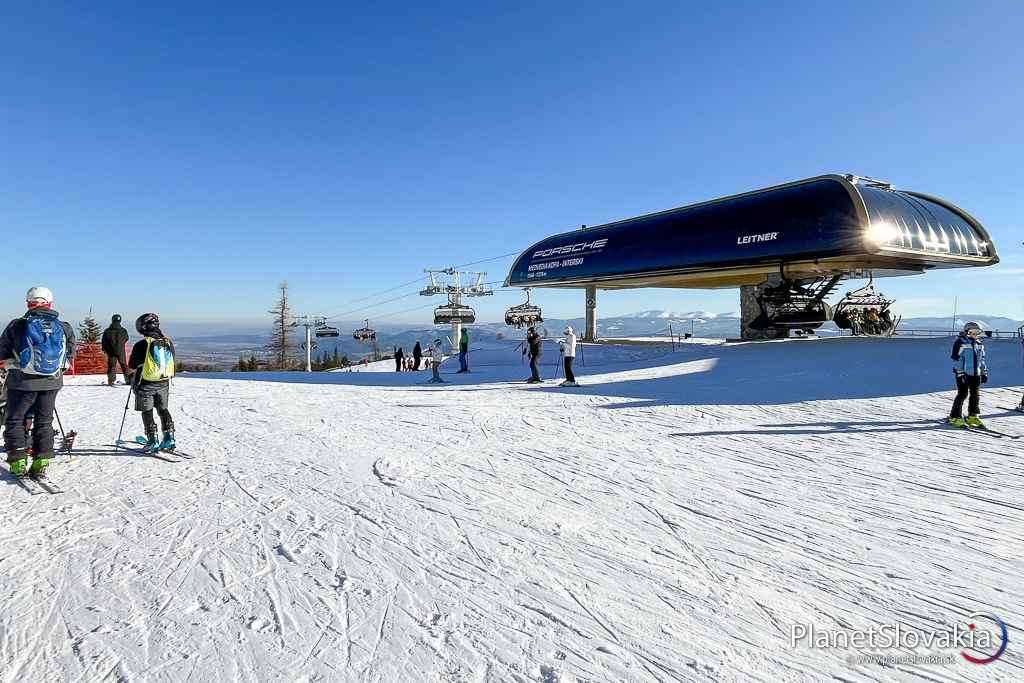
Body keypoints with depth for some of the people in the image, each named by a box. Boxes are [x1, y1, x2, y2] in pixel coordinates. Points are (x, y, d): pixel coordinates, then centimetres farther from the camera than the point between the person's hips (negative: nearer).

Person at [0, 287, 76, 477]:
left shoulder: (17, 326, -7)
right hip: (52, 382, 2)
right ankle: (41, 462, 10)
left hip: (22, 382, -2)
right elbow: (70, 355, 7)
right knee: (44, 421, 12)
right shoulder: (64, 328, -2)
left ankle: (17, 461, 9)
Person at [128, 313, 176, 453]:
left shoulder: (141, 345, -17)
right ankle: (169, 439, 13)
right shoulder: (168, 342, -1)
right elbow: (172, 362, 9)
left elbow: (132, 366, -9)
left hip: (146, 384, -5)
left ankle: (152, 441, 5)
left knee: (147, 412, 7)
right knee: (164, 410, 16)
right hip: (164, 383, 5)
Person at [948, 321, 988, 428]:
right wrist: (959, 373, -16)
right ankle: (954, 417, -2)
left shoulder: (979, 344, 14)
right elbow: (956, 359, -12)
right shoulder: (960, 342, -8)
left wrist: (984, 373, 18)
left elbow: (982, 359, 21)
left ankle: (972, 417, 21)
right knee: (963, 394, -8)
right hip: (963, 373, -7)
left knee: (975, 395, 10)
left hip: (976, 374, 7)